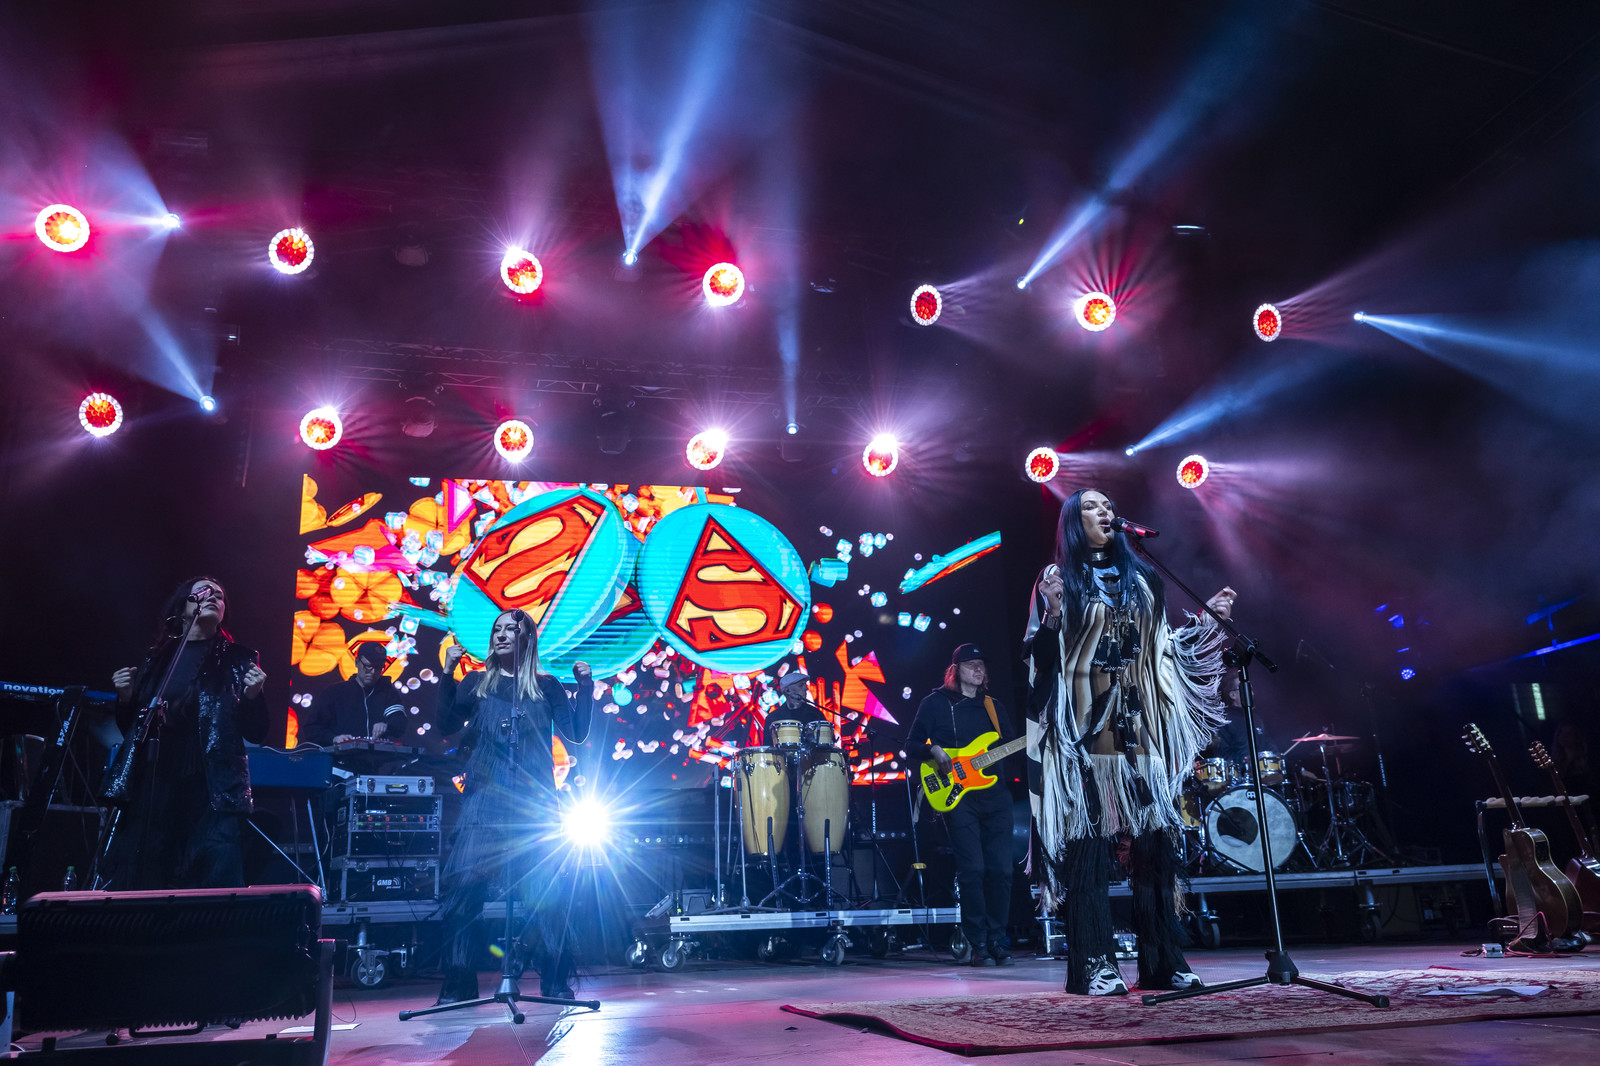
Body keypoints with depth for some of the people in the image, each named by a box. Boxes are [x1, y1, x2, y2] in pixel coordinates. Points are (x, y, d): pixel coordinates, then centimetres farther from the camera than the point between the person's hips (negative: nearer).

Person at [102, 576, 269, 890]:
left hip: (212, 792, -3)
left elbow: (256, 734, 4)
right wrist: (125, 697, 1)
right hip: (151, 788, 3)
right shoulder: (157, 659, 15)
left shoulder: (237, 660, 7)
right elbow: (129, 728, 20)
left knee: (216, 888, -12)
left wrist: (253, 695, -13)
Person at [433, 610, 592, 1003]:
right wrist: (448, 674, -3)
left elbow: (577, 733, 6)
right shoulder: (476, 684, 14)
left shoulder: (546, 687, 11)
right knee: (464, 884, -9)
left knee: (547, 889, -5)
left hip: (536, 800, 0)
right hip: (485, 796, 1)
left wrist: (585, 686, -2)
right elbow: (447, 726, 3)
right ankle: (458, 983, 1)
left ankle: (556, 981, 6)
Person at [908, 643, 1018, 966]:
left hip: (996, 795, 4)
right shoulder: (935, 702, 4)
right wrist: (933, 750, -17)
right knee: (972, 870, -8)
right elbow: (912, 744, 2)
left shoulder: (993, 706, 18)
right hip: (959, 797, -4)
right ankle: (979, 945, 3)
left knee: (1001, 869, 0)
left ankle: (997, 942, 12)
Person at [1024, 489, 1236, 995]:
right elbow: (1040, 655, -2)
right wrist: (1052, 617, -20)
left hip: (1141, 725, 4)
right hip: (1085, 725, -4)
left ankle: (1163, 961, 10)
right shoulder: (1058, 577, 4)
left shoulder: (1140, 577, 16)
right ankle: (1094, 965, 0)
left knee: (1155, 839, 1)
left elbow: (1163, 649, 19)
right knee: (1090, 841, -6)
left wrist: (1207, 620, 13)